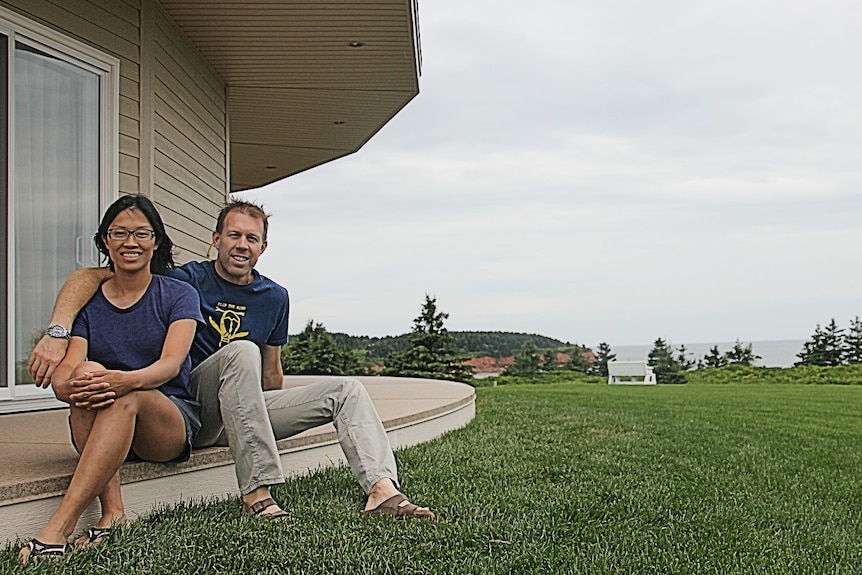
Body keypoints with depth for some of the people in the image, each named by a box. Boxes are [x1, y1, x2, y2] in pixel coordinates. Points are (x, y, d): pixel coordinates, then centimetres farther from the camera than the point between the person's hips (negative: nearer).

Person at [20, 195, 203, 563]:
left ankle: (58, 528, -42)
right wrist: (72, 386, -35)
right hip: (99, 428, 2)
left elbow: (171, 364, -15)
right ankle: (112, 511, -38)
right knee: (87, 372, -30)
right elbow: (64, 373, -8)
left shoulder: (178, 295, 2)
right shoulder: (88, 302, 8)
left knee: (125, 395, -35)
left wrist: (127, 380, -39)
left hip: (171, 420, -2)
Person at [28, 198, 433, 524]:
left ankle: (382, 491, -29)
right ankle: (255, 492, -38)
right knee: (241, 351, -34)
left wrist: (283, 420, 24)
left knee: (347, 390, -6)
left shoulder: (274, 298, 9)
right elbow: (88, 277, -17)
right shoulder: (186, 282, -8)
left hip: (246, 409, 6)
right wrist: (57, 333, -32)